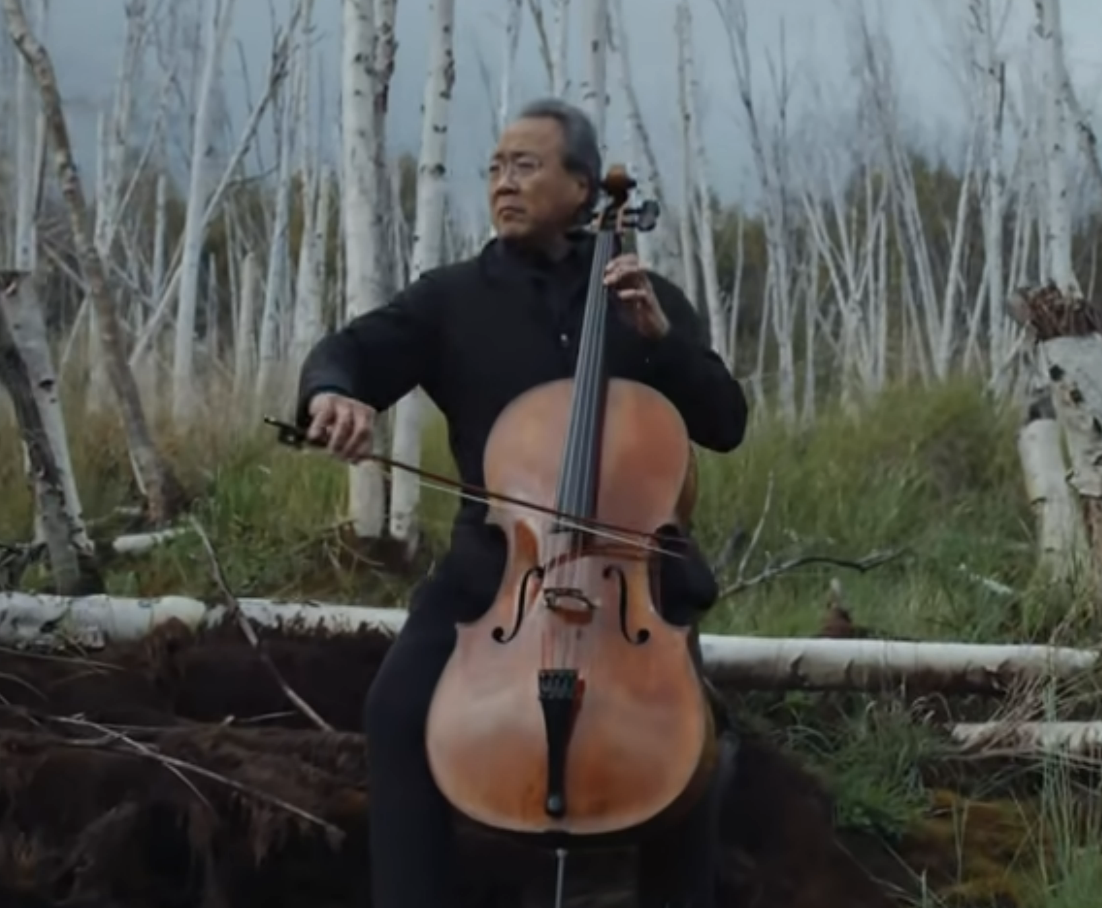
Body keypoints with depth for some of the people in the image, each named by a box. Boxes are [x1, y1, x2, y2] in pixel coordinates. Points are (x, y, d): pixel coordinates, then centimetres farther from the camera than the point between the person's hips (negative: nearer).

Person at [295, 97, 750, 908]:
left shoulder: (645, 296, 11)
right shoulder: (453, 298, 9)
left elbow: (726, 427, 7)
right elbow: (349, 350, -5)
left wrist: (661, 336, -8)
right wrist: (334, 392, -30)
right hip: (495, 564, 1)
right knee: (399, 708, -24)